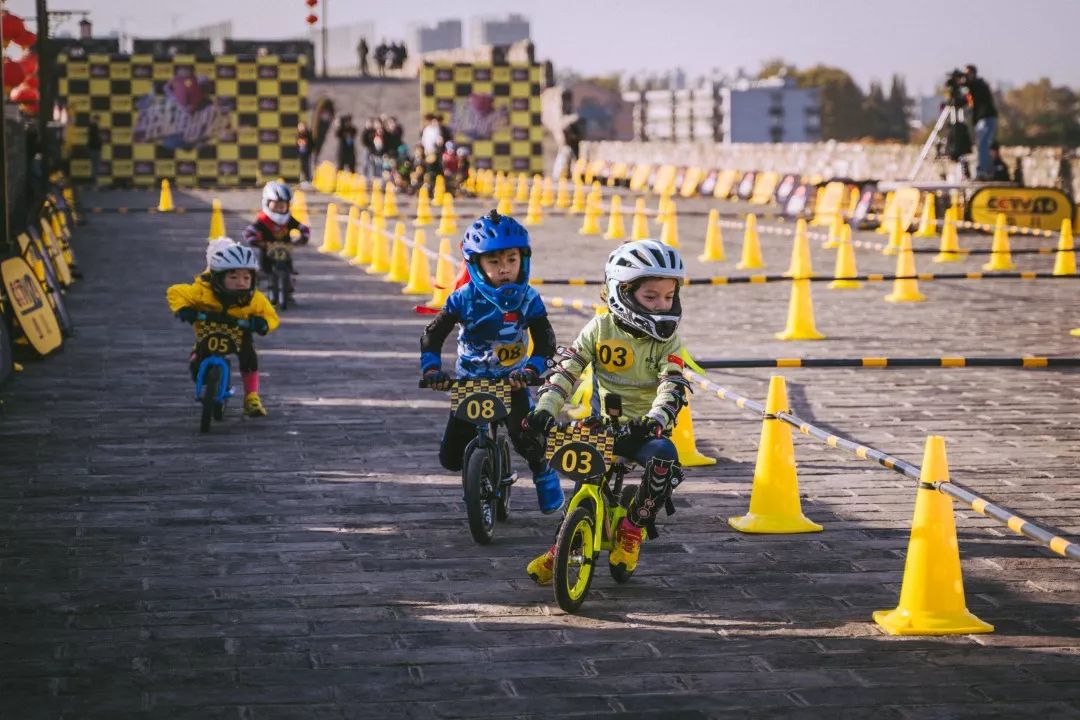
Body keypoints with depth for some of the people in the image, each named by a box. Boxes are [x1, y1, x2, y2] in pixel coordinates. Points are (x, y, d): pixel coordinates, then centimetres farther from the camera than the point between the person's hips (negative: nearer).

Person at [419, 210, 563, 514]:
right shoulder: (465, 297, -14)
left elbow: (545, 341, -21)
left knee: (527, 440, -25)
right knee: (452, 457, -4)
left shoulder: (527, 298, -14)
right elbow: (432, 335, -10)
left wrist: (532, 369, -39)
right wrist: (432, 369, -26)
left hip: (512, 382, -1)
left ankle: (545, 472, 8)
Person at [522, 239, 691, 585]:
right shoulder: (600, 329, -2)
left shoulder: (668, 342, -4)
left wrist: (655, 420, -38)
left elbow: (673, 387, -18)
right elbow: (566, 369, -6)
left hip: (644, 428, -1)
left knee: (664, 455, -31)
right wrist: (544, 409, -21)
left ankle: (632, 529, -10)